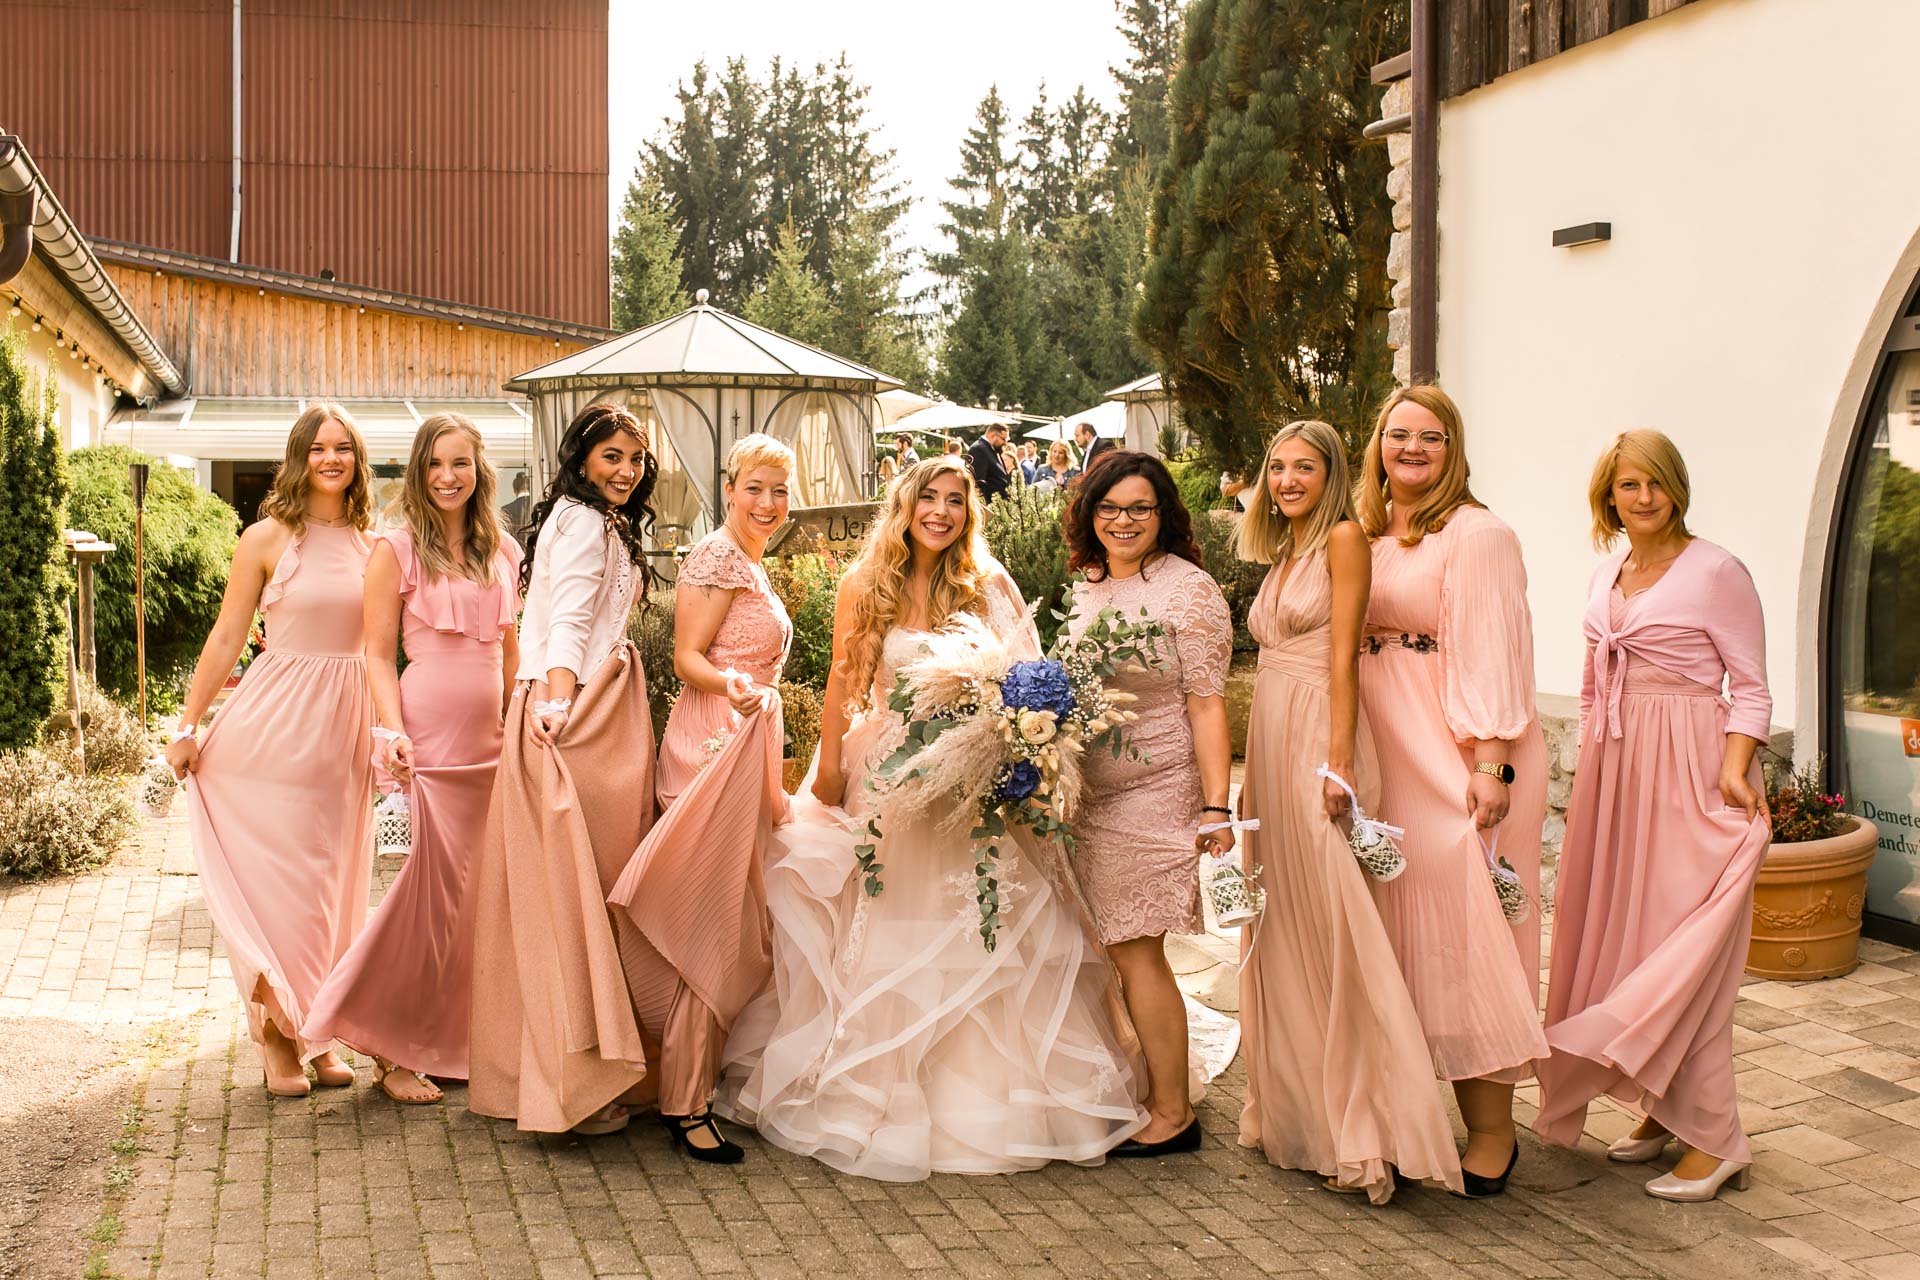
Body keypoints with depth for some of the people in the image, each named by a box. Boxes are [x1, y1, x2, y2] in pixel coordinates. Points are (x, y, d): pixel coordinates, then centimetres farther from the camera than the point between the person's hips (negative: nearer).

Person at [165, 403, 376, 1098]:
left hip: (346, 727, 4)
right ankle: (278, 1035, 11)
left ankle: (318, 1032, 20)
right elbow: (226, 637, -1)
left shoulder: (372, 544, 7)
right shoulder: (267, 539, -3)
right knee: (277, 878, -1)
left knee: (333, 883, 9)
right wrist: (187, 727, 0)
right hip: (274, 725, -4)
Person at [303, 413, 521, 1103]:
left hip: (493, 736, 5)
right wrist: (393, 732, -16)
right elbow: (377, 653, -3)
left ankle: (451, 1042, 18)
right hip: (432, 734, -5)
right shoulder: (396, 547, -1)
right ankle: (391, 1049, 8)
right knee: (439, 886, -6)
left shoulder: (501, 549, 14)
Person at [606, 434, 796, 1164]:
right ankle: (685, 1105, -6)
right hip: (712, 747, -10)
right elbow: (687, 656, -15)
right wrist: (733, 685, -36)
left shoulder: (751, 567, 20)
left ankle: (686, 1082, 22)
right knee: (715, 928, -10)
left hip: (745, 748, 10)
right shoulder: (717, 558, -10)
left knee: (730, 927, 13)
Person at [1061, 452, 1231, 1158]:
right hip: (1091, 795, 7)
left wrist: (1216, 807, -17)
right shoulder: (1087, 589, 11)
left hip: (1155, 794, -7)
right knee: (1121, 951, 10)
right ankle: (1149, 1093, 24)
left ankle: (1172, 1113, 11)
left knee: (1136, 953, -2)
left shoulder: (1189, 589, -10)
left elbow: (1207, 705, -13)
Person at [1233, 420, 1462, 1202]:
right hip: (1270, 740, 9)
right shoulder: (1282, 556, 18)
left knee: (1330, 927, -10)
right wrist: (1252, 772, 14)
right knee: (1281, 929, 11)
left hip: (1319, 742, -9)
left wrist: (1338, 759, -19)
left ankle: (1364, 1129, -6)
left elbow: (1344, 656, -12)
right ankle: (1299, 1109, 21)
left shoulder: (1343, 538, -5)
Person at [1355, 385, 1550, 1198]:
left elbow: (1492, 652, -13)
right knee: (1406, 923, 9)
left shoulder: (1476, 533, -7)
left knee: (1464, 926, -5)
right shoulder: (1367, 537, 14)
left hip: (1458, 756, -7)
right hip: (1389, 757, 7)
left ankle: (1493, 1130, 3)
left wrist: (1491, 764, -20)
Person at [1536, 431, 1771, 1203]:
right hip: (1615, 765, 7)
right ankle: (1662, 1110, 20)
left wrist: (1734, 766, -20)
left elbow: (1752, 687, -7)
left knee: (1682, 946, -7)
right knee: (1621, 933, 8)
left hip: (1689, 769, -7)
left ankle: (1713, 1140, 0)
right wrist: (1587, 779, 16)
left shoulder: (1715, 572, -6)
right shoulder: (1605, 580, 13)